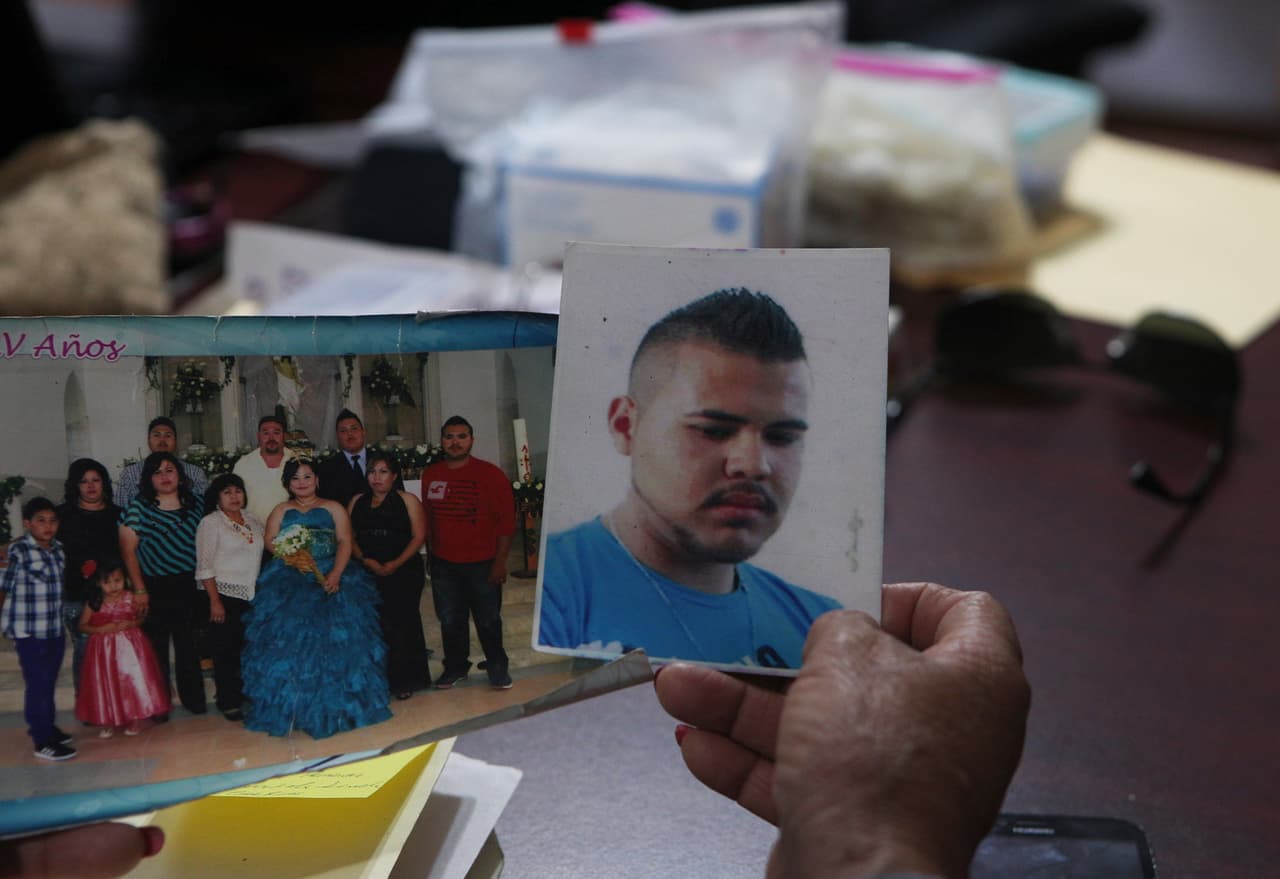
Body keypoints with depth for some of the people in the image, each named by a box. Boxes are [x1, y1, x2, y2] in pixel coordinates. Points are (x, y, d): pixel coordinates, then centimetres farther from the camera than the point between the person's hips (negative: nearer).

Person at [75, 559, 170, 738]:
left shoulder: (130, 599, -6)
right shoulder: (94, 603, -7)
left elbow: (142, 617, 7)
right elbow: (83, 626, -1)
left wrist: (131, 624, -13)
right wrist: (101, 629, -16)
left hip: (129, 647, 0)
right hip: (104, 648, 0)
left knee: (132, 681, 1)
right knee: (106, 684, 6)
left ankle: (135, 719, 15)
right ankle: (108, 722, 20)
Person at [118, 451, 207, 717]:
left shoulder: (195, 505, 9)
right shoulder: (139, 508, 0)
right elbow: (128, 550, -1)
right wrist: (139, 589, -6)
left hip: (188, 586, 2)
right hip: (154, 588, -2)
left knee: (188, 645, 4)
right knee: (156, 647, 2)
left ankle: (193, 698, 15)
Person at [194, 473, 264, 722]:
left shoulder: (253, 521, 13)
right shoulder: (210, 523, -2)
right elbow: (204, 566, -6)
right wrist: (214, 601, -13)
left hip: (251, 596, 4)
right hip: (225, 595, -4)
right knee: (226, 649, -1)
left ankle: (243, 695, 13)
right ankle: (228, 703, 8)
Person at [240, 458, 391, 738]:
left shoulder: (333, 509, 14)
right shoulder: (281, 512, 19)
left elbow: (345, 542, 2)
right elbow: (270, 543, 5)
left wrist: (336, 574, -15)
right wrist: (291, 558, -16)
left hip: (331, 578, -1)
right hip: (289, 581, 1)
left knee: (335, 635, -13)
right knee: (290, 637, -13)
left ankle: (335, 705, -7)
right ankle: (293, 707, -11)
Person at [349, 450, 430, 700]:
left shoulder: (407, 501, 4)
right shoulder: (357, 502, 14)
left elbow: (419, 536, -4)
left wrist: (396, 564, -14)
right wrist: (365, 561, -9)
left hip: (403, 572, -3)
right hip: (367, 572, 3)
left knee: (401, 622, -5)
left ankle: (403, 680, 4)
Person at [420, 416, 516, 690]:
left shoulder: (490, 475, -5)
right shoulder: (430, 475, 5)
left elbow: (506, 520, -6)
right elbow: (428, 518, 13)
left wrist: (500, 561, -9)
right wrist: (430, 552, 10)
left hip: (482, 564, -3)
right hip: (443, 564, 3)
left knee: (488, 620, 3)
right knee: (450, 620, 8)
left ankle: (497, 668, 17)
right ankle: (455, 667, 22)